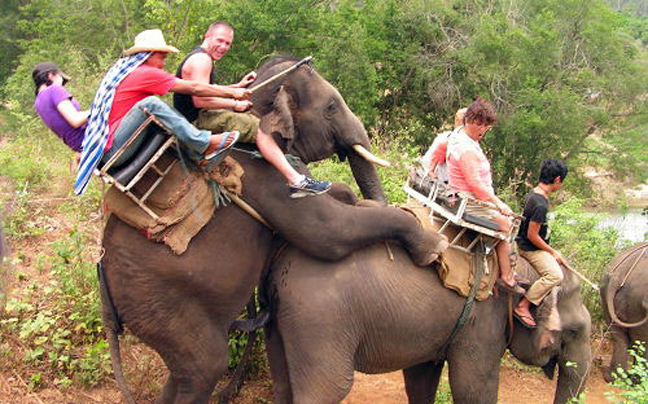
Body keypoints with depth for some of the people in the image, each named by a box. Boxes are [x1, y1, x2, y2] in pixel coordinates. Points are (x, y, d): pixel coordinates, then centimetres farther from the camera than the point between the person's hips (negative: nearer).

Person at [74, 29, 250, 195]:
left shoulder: (124, 71, 17)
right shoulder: (145, 73, -9)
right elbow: (194, 88, -6)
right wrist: (232, 92, 1)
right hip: (113, 150, -10)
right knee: (150, 104, -26)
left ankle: (198, 155, 0)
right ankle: (204, 144, -19)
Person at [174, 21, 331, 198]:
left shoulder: (201, 59, 18)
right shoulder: (201, 59, -16)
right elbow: (200, 100, -26)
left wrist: (237, 87, 20)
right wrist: (235, 104, -16)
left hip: (200, 117, 11)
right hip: (197, 120, -11)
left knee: (252, 116, 19)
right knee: (259, 128, -16)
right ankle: (296, 181, -22)